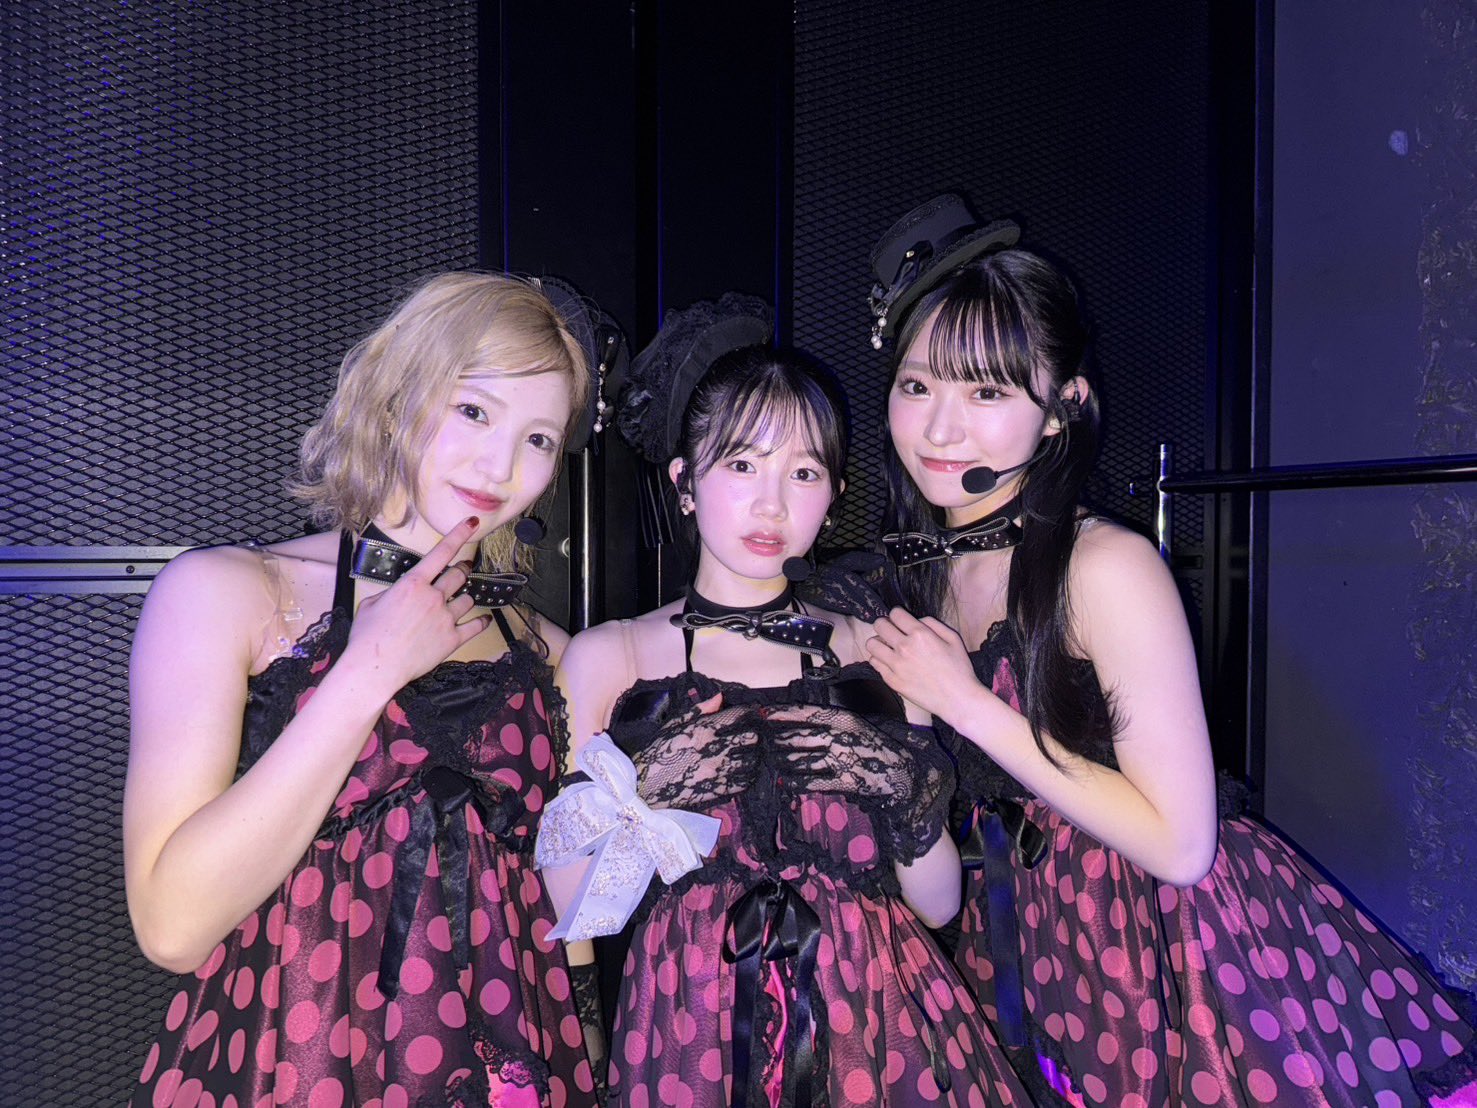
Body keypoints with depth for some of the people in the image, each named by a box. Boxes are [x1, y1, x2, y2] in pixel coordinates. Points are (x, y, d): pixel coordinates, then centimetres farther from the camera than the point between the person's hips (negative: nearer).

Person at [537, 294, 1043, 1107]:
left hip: (878, 1025, 2)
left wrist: (913, 810, -16)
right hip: (694, 1038, -1)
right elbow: (576, 914, -2)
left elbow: (939, 903, 4)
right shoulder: (606, 659, -3)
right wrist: (596, 833, -22)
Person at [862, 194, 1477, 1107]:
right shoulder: (918, 568, -4)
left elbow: (1180, 843, -23)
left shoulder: (1107, 567, -23)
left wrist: (968, 705, -24)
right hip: (1029, 947, 6)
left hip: (1177, 947, -5)